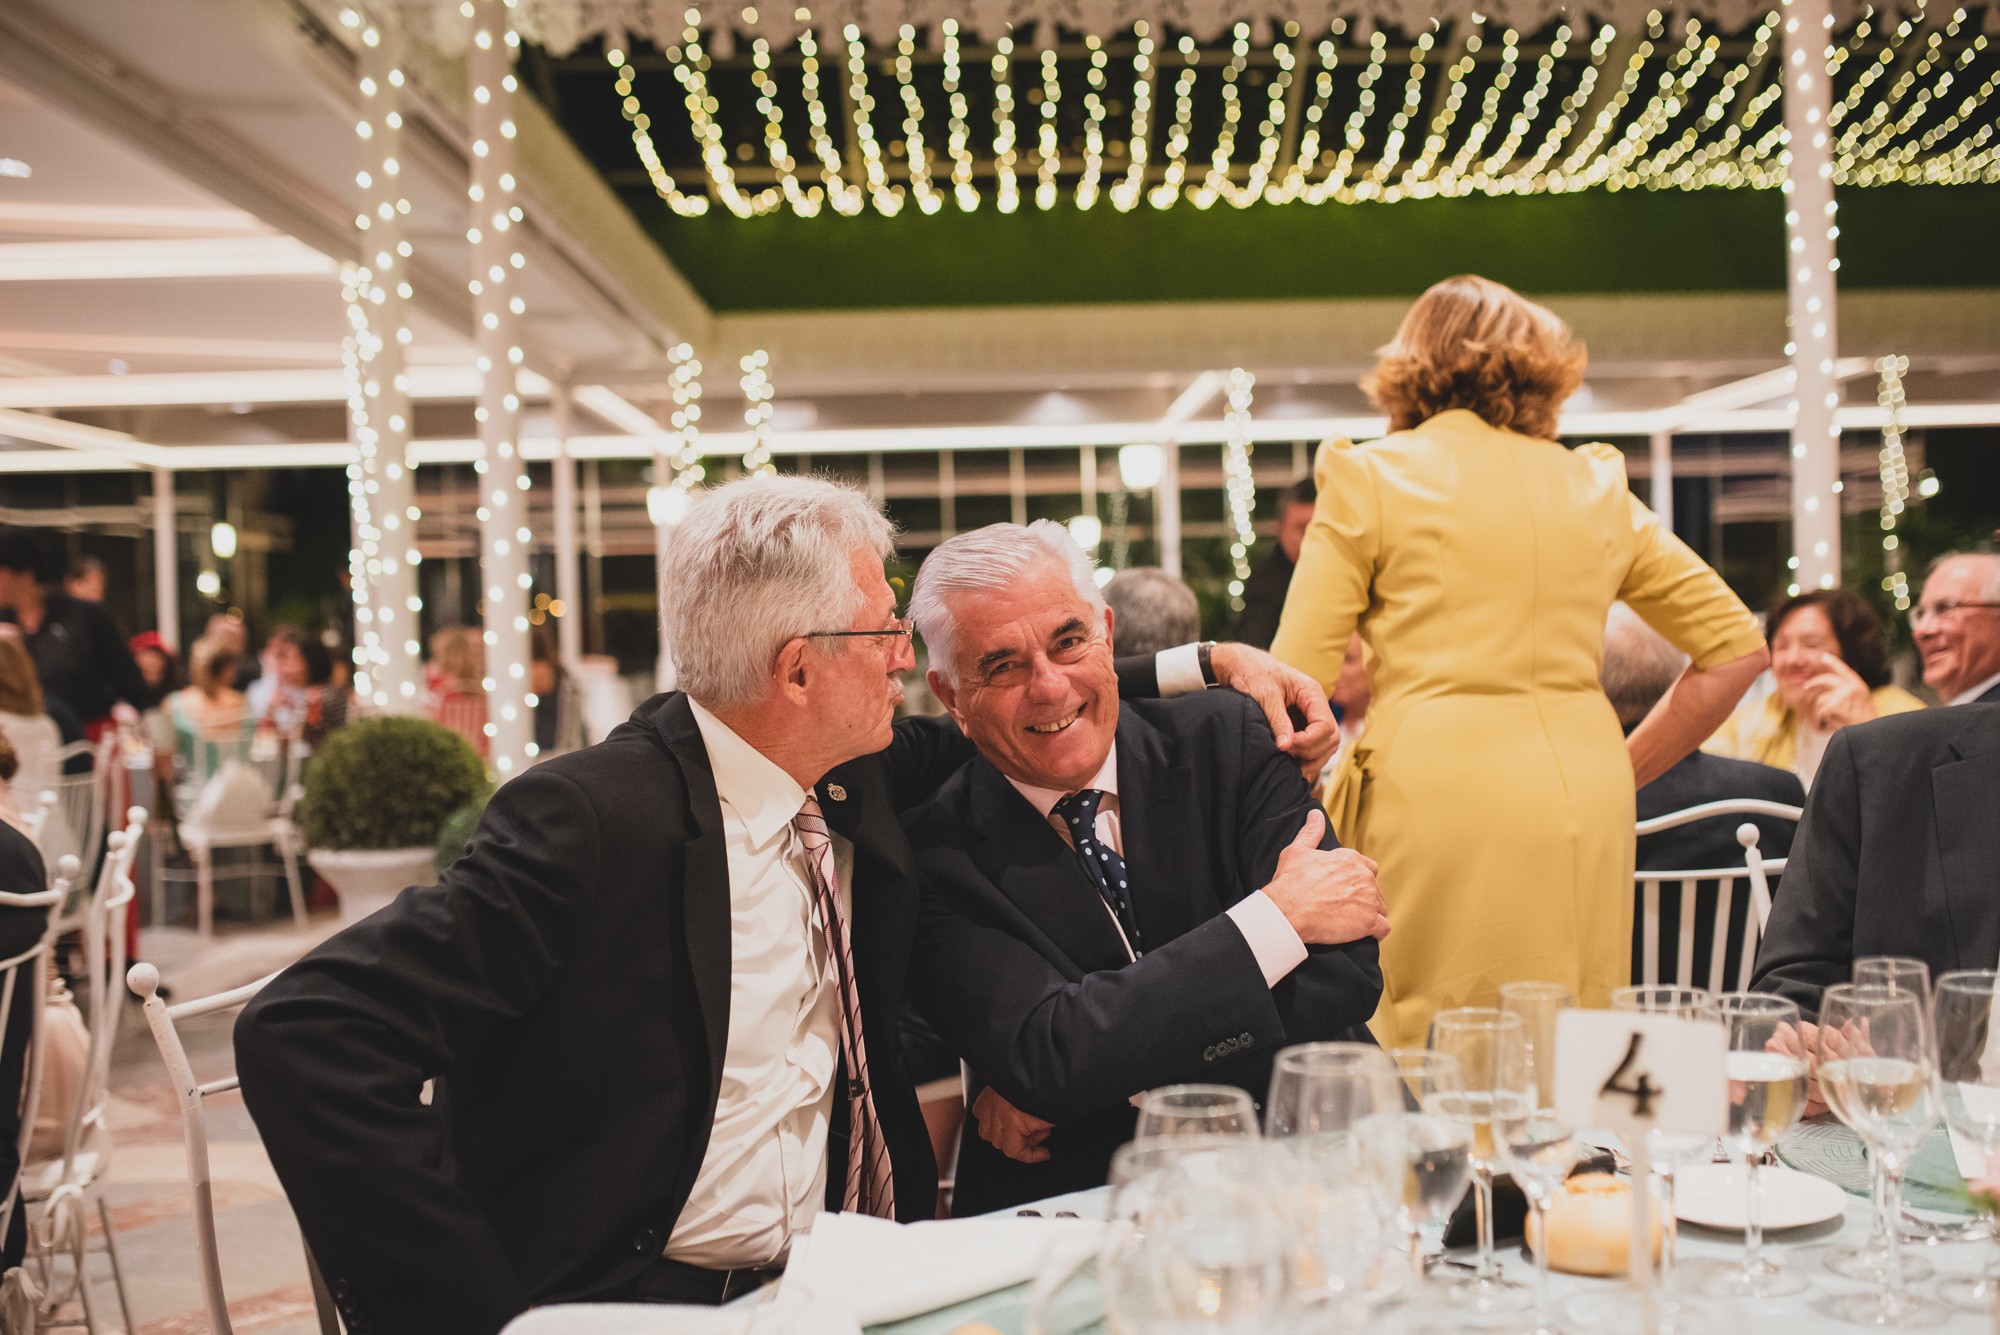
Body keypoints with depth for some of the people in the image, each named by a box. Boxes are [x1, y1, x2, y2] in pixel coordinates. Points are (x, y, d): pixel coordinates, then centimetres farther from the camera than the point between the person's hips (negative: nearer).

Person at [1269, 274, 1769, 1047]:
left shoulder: (1367, 477, 4)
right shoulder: (1597, 488, 15)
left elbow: (1296, 687, -3)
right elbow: (1737, 649, 16)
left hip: (1433, 791, -4)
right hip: (1584, 809, 4)